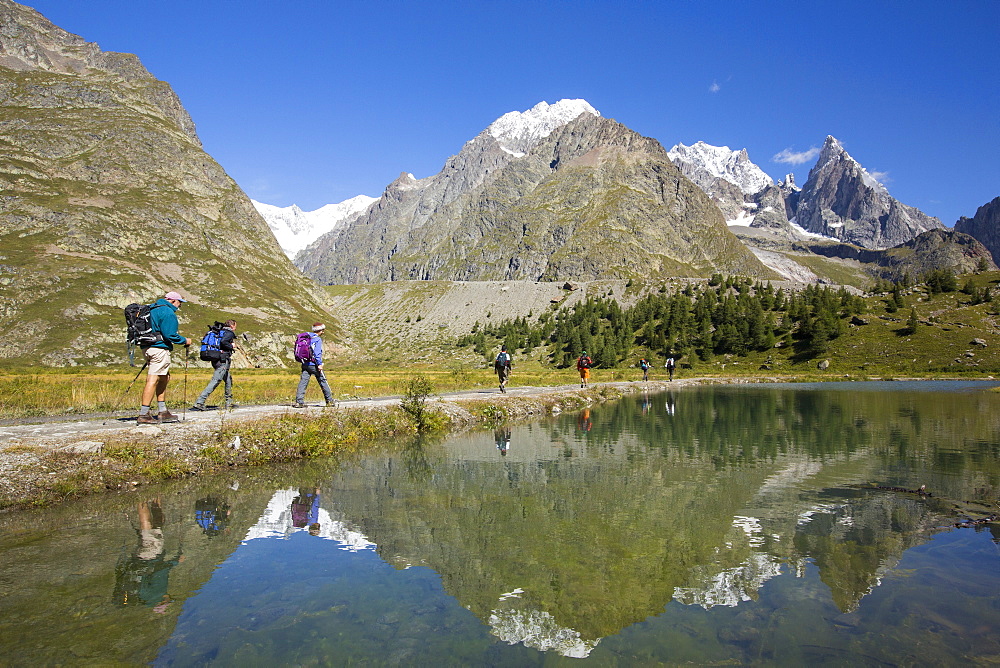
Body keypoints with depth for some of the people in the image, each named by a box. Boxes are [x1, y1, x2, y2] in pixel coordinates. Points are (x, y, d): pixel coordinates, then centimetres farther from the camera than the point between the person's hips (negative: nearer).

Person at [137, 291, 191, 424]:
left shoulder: (152, 309, 19)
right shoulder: (168, 313, -11)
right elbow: (170, 335, -16)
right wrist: (185, 341, -2)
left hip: (147, 347, 10)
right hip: (159, 349, -10)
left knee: (164, 377, 17)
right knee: (153, 380, -9)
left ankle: (162, 411, 20)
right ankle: (143, 415, -9)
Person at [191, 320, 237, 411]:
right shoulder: (230, 333, -5)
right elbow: (223, 341, -25)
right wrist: (231, 346, -9)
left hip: (215, 360, 10)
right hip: (222, 361, -10)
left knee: (228, 379, 19)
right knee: (215, 382, -11)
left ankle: (229, 403, 23)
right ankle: (199, 403, -17)